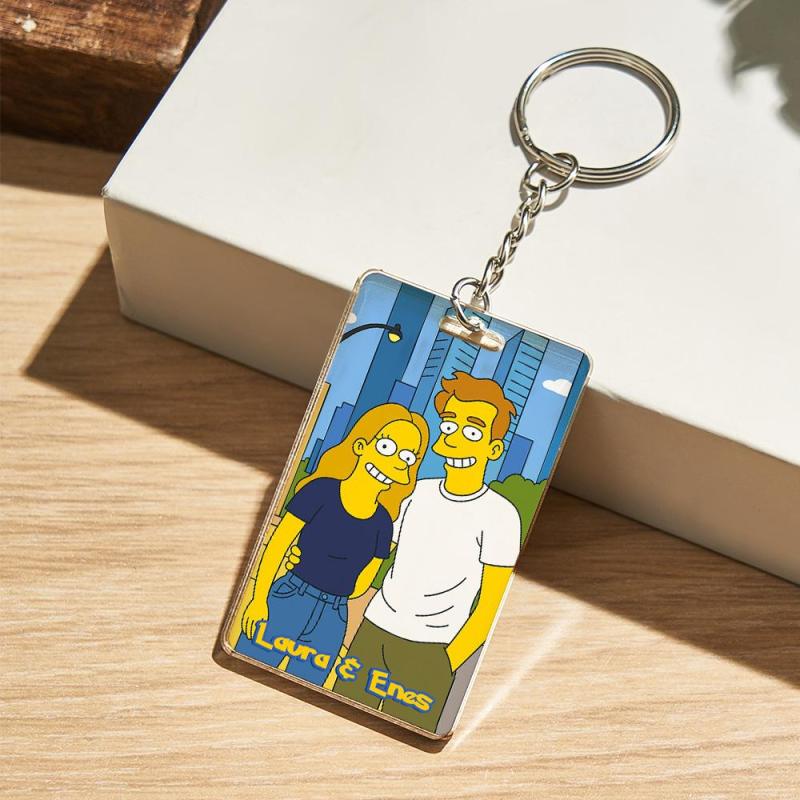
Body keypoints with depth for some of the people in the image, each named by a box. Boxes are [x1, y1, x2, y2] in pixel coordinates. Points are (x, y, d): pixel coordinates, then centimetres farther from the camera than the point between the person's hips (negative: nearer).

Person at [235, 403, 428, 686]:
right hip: (285, 604, -4)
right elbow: (277, 544, -6)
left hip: (332, 621, 4)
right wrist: (259, 599, -10)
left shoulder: (381, 522, 7)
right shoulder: (322, 490, -5)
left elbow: (361, 583, 13)